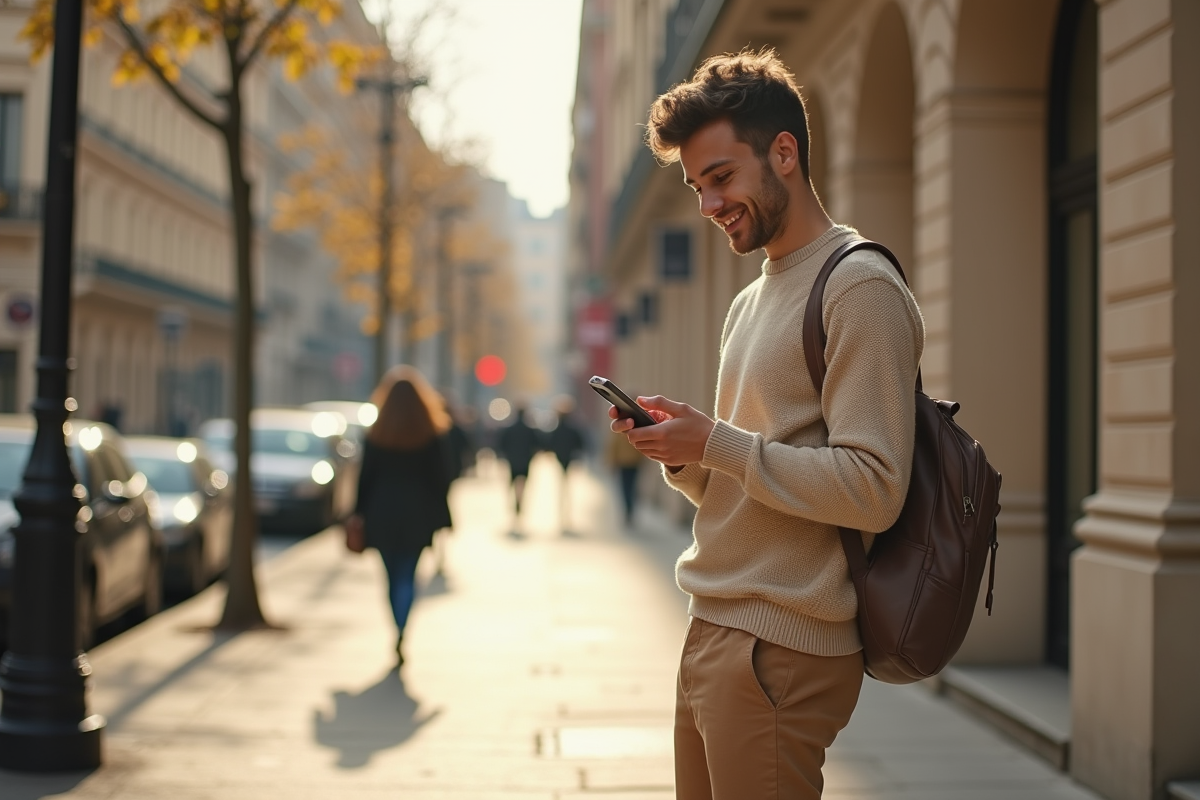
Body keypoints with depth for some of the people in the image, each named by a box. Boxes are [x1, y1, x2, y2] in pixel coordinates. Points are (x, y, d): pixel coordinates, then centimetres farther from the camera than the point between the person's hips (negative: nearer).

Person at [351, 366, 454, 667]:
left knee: (393, 575, 12)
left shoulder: (375, 435, -1)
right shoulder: (431, 436, -4)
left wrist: (359, 514, 6)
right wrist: (442, 518, 2)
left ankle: (399, 634, 16)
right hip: (416, 514, -1)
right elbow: (440, 479, -4)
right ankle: (400, 633, -18)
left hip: (382, 514, 1)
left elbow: (366, 477, 0)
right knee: (407, 576, 1)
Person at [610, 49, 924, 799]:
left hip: (778, 652, -9)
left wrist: (715, 442, -17)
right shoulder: (750, 301, 18)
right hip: (713, 628, 9)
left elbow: (874, 490, -19)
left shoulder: (859, 288, -11)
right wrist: (680, 451, 1)